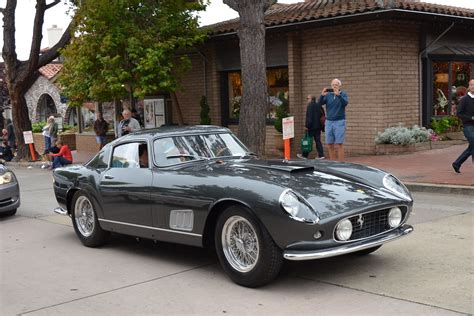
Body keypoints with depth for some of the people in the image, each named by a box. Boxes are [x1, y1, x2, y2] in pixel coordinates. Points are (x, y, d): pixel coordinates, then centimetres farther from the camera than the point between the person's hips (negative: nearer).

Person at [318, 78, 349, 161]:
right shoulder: (328, 95, 9)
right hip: (329, 121, 3)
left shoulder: (343, 94, 2)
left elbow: (345, 103, -17)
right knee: (330, 145, 4)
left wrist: (338, 95, -33)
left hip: (339, 121, -3)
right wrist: (322, 95, -23)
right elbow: (320, 103, -4)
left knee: (339, 144, -8)